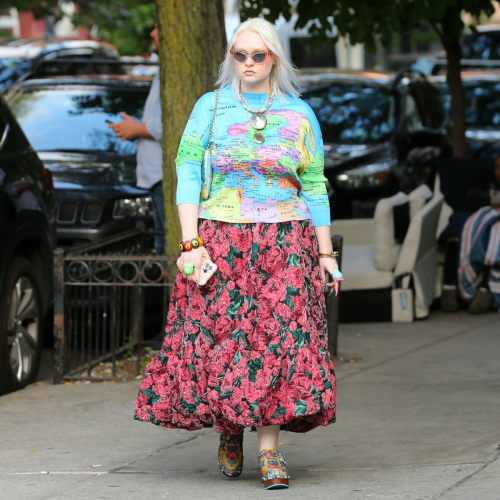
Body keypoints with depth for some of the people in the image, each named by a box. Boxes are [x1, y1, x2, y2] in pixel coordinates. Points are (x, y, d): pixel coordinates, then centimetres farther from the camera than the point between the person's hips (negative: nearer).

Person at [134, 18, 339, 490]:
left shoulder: (299, 114, 7)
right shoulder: (210, 108, 4)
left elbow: (314, 187, 10)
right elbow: (187, 175, -2)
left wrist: (326, 254, 6)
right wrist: (190, 245, -12)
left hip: (285, 243, 1)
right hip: (220, 240, -1)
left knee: (279, 337, -9)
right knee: (220, 337, -3)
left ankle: (269, 450, -6)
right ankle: (228, 431, 20)